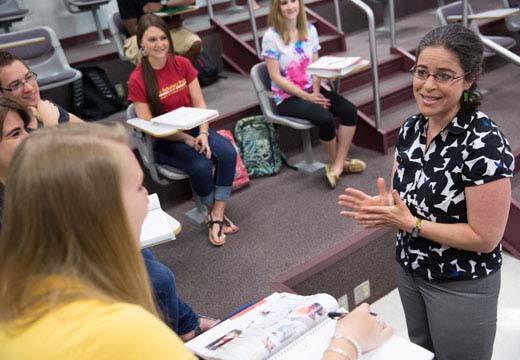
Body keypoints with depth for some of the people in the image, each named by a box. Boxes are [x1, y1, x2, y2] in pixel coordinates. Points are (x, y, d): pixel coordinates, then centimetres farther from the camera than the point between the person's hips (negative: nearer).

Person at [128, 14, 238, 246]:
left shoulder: (182, 64, -2)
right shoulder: (138, 80, -14)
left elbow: (199, 103, -2)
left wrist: (203, 134, -19)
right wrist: (187, 140, -21)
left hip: (194, 128, 4)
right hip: (164, 141, -4)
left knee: (228, 153, -24)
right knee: (201, 166, -30)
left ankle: (217, 216, -14)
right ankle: (212, 212, -1)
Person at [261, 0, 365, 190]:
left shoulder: (309, 29, 5)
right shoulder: (271, 37, -11)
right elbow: (276, 77, -13)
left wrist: (316, 92, -11)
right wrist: (307, 96, -16)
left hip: (312, 91, 6)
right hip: (287, 98, -6)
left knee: (350, 110, -17)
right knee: (326, 118, -28)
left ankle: (337, 166, -11)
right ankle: (338, 162, 0)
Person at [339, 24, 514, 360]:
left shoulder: (484, 142, -26)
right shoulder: (412, 126, -4)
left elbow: (485, 237, -24)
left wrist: (410, 223, -25)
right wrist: (382, 206, -14)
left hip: (462, 286, -7)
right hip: (409, 270, 7)